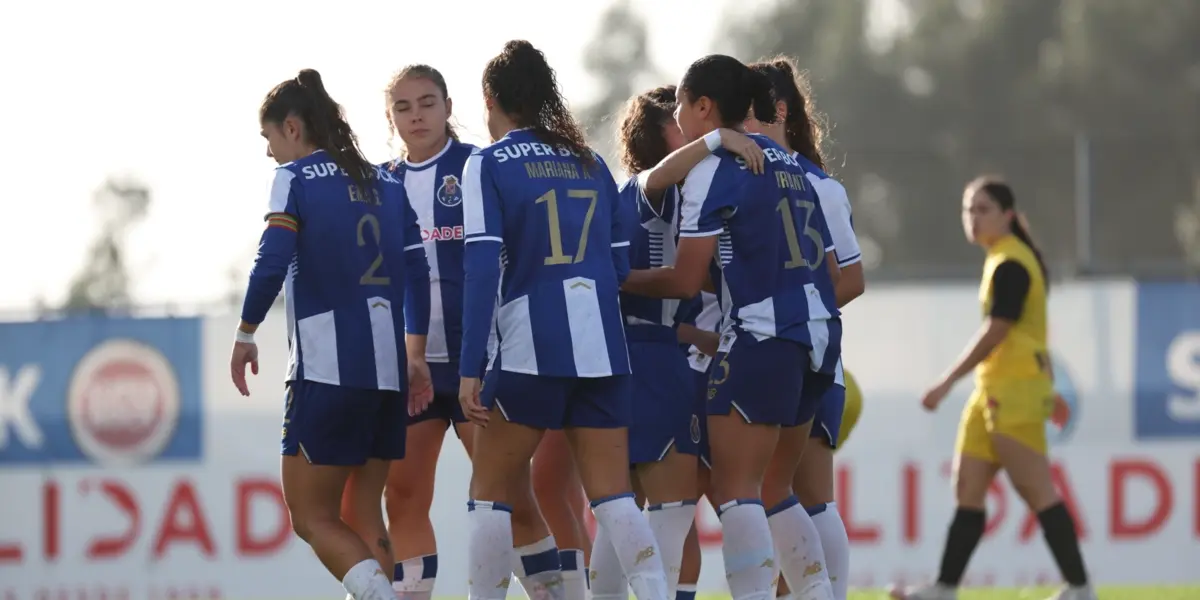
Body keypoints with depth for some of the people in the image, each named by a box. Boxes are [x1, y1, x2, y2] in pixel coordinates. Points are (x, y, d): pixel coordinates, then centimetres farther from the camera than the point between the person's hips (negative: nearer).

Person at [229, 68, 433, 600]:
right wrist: (415, 356, 17)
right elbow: (417, 273, 12)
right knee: (363, 512, 13)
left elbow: (272, 263, -14)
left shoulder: (296, 178, -3)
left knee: (312, 517, -1)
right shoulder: (387, 183, 14)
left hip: (326, 367, -6)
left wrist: (245, 334, -2)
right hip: (388, 367, 6)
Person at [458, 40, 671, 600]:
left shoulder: (487, 165, -2)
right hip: (603, 350, 4)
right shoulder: (590, 164, 14)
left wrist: (470, 370, -11)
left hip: (531, 349, -4)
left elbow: (482, 268, -10)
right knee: (613, 497, 2)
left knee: (490, 490, 9)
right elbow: (621, 266, 14)